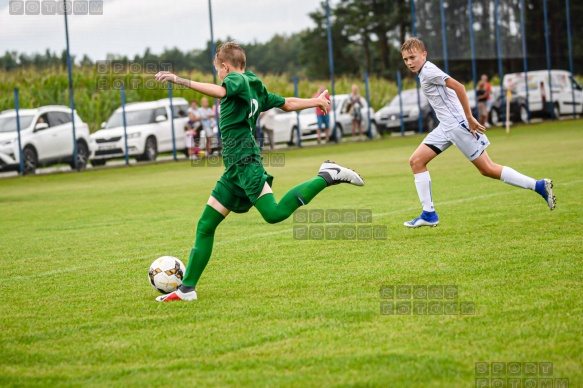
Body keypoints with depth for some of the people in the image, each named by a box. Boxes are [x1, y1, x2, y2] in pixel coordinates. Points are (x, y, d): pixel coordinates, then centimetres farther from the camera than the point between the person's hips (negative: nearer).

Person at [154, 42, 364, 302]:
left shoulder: (237, 79, -2)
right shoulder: (255, 88, 24)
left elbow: (219, 91, -23)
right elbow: (287, 103, 31)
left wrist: (179, 80, -28)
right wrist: (316, 102, 48)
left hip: (244, 160, -10)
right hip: (235, 166, 10)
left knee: (274, 213, -22)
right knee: (205, 226, 8)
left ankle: (327, 177, -11)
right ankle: (187, 288, 9)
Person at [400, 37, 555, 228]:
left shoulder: (428, 71, -14)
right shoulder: (424, 73, 15)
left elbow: (458, 87, -23)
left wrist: (469, 118, -22)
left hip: (457, 125, -10)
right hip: (446, 127, 10)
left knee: (487, 169, -7)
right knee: (416, 161, 4)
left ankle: (540, 186, -1)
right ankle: (428, 214, 6)